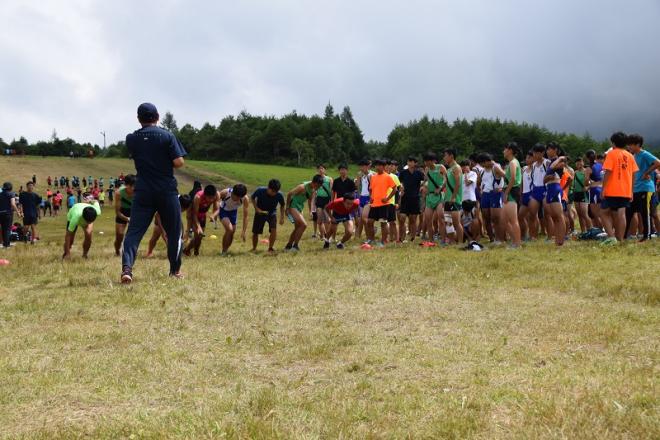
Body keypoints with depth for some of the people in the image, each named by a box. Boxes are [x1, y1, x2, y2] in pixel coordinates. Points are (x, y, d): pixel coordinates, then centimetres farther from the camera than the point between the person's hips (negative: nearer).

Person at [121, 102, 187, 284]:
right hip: (167, 191, -2)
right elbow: (179, 162, -10)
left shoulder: (131, 139, 4)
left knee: (134, 231, -3)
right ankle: (175, 270, 22)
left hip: (143, 192, 2)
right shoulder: (167, 136, -6)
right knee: (174, 231, 14)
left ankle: (126, 267, -23)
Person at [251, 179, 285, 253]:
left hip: (272, 213, 0)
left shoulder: (279, 195, -23)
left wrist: (282, 217, -4)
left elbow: (282, 206, -1)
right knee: (255, 232, 1)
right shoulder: (260, 191, -26)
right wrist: (256, 208, -17)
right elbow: (252, 198, -5)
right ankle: (254, 249, 24)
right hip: (260, 213, 0)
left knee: (273, 229, -23)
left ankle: (270, 248, -7)